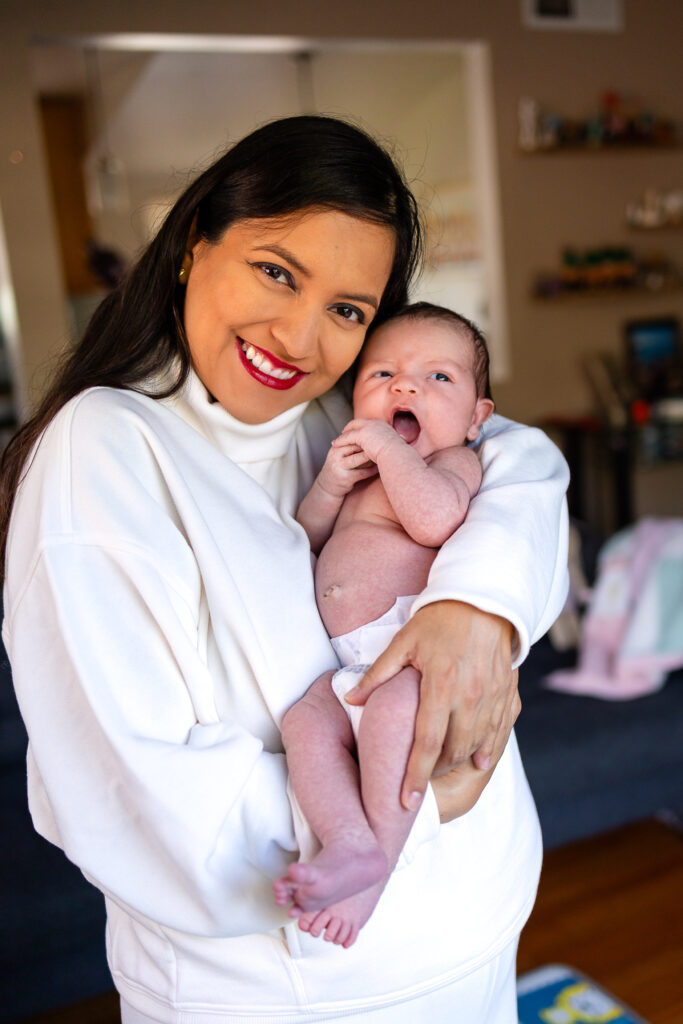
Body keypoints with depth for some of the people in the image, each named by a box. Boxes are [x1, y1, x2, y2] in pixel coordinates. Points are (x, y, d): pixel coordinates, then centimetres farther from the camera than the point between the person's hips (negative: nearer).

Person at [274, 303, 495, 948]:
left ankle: (381, 856, -31)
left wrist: (387, 449, -6)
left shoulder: (455, 461, 9)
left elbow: (436, 518, -17)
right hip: (350, 665, 7)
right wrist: (329, 487, 12)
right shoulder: (362, 473, 31)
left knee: (392, 702, -36)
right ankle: (348, 842, -31)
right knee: (305, 715, -22)